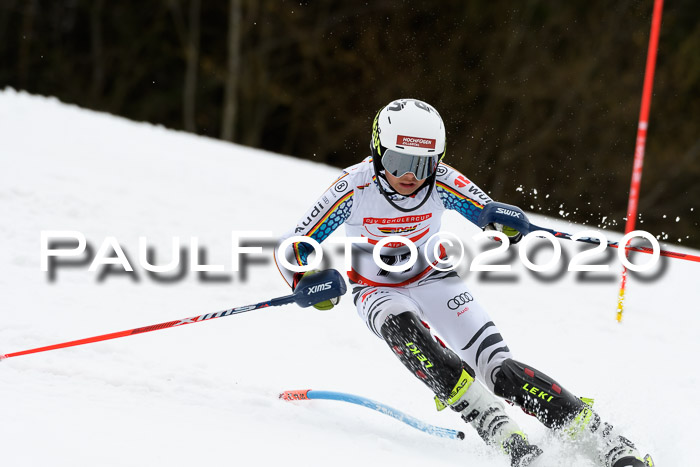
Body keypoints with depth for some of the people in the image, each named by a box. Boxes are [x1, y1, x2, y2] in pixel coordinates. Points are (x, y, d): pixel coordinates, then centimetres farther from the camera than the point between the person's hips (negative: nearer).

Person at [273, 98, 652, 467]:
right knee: (399, 324, -37)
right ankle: (494, 425, -42)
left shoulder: (440, 182, -21)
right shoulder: (354, 188, -24)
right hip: (378, 291, 0)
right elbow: (291, 250, -19)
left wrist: (507, 223, -39)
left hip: (434, 280, 0)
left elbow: (491, 215, -15)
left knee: (500, 369, -19)